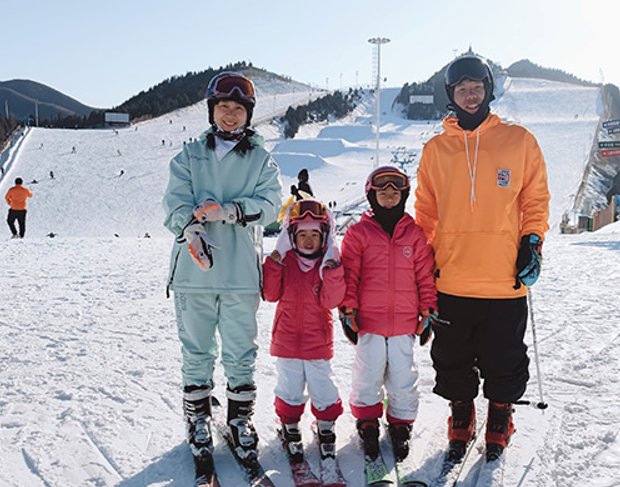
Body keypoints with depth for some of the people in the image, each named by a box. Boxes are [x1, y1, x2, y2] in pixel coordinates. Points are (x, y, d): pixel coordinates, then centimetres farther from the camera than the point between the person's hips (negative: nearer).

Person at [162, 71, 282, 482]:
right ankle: (199, 421, 27)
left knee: (241, 356, 6)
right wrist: (192, 230, -24)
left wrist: (226, 211, -20)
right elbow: (176, 202, -3)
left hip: (241, 274, 0)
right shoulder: (190, 156, 10)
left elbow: (270, 203, -5)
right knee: (197, 353, 10)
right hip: (193, 273, 1)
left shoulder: (261, 160, 9)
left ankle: (241, 422, 24)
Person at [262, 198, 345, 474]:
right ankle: (289, 426, 29)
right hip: (287, 338, 1)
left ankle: (326, 428, 25)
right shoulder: (284, 261, 0)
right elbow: (271, 294, -7)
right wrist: (274, 260, -16)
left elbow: (330, 301, -14)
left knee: (321, 386, 5)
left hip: (318, 340, -1)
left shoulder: (330, 264, -4)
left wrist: (331, 269, -25)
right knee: (290, 387, 10)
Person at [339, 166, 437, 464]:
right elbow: (349, 275, -1)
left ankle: (401, 424, 27)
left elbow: (425, 276, 8)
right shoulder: (358, 233, 0)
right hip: (368, 320, -1)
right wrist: (347, 311, -4)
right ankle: (367, 422, 25)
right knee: (368, 375, 5)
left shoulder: (415, 234, 6)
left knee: (402, 377, 8)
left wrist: (428, 311, 6)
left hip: (404, 322, 2)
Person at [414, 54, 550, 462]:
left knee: (503, 363, 10)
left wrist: (532, 242, -3)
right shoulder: (436, 149, 7)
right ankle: (461, 424, 33)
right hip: (450, 281, 2)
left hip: (506, 279, -1)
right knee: (453, 362, 12)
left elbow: (536, 200, 8)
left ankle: (499, 423, 32)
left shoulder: (519, 141, 3)